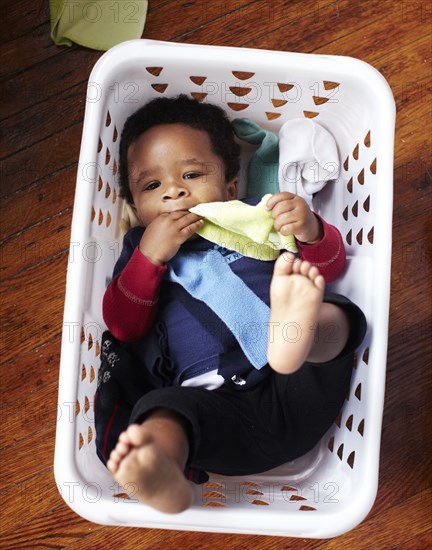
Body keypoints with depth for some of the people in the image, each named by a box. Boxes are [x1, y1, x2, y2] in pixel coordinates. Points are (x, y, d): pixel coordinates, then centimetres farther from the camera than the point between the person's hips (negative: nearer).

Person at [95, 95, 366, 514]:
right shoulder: (142, 249, 19)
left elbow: (331, 264, 16)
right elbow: (123, 326, 5)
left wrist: (309, 231, -8)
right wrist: (150, 256, -9)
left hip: (297, 386, 2)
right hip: (214, 404, -1)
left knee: (334, 312, -23)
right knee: (162, 411, -30)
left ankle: (300, 329, -52)